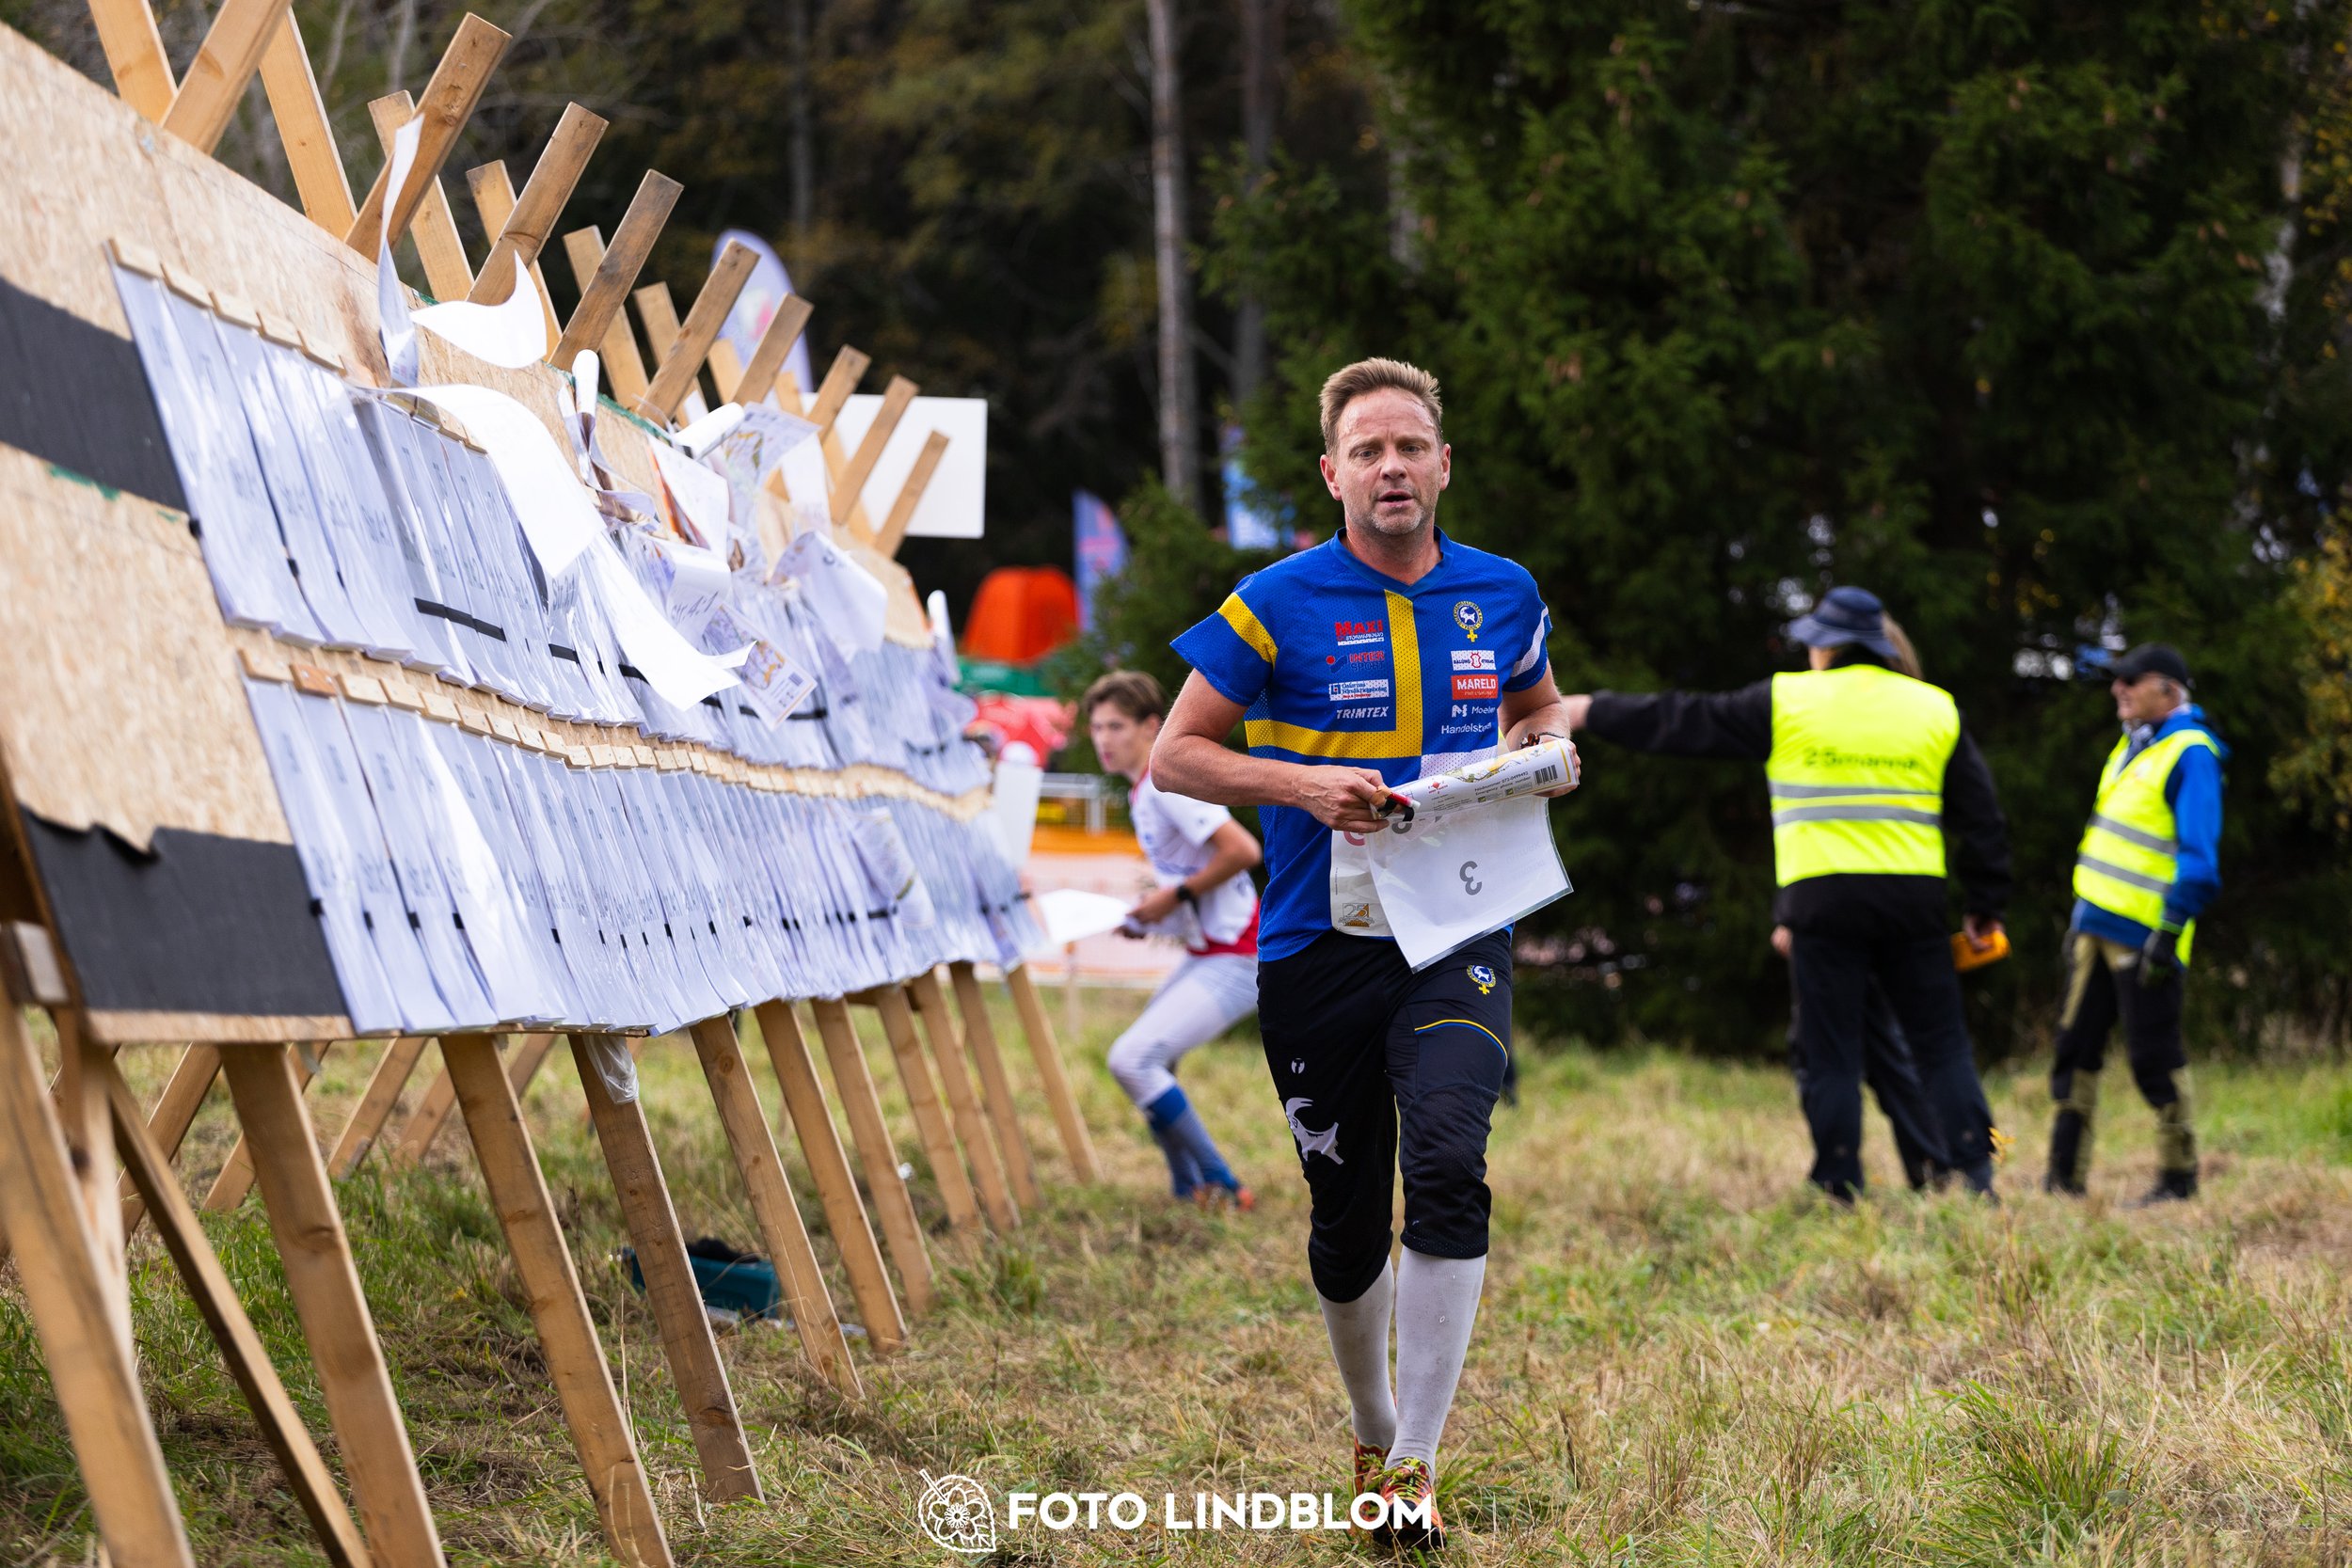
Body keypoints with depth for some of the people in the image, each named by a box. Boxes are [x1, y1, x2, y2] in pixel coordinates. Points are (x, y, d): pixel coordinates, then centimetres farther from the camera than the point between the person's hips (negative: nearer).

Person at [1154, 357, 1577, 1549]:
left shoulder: (1502, 596, 6)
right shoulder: (1277, 606, -5)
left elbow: (1538, 705, 24)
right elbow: (1175, 754, -2)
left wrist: (1543, 749, 1)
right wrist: (1303, 786, -16)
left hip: (1458, 935, 1)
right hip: (1317, 951, -1)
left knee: (1447, 1168, -22)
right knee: (1348, 1227, 6)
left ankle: (1416, 1464, -16)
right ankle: (1373, 1438, 32)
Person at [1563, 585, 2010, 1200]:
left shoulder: (1787, 702, 3)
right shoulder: (1936, 708, 11)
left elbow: (1683, 722, 8)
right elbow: (1980, 815, 13)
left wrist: (1591, 711, 18)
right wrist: (1985, 905, 20)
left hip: (1823, 900, -2)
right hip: (1912, 900, 2)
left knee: (1830, 1054, 4)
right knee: (1941, 1043, 7)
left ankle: (1840, 1188, 2)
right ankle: (1974, 1168, -3)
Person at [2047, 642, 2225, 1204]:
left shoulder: (2190, 756, -12)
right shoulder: (2133, 746, 16)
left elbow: (2198, 856, -17)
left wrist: (2170, 931, -22)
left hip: (2143, 938, -9)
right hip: (2095, 926, 9)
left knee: (2154, 1057, -2)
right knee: (2076, 1049, 7)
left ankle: (2179, 1177, 9)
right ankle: (2065, 1176, 12)